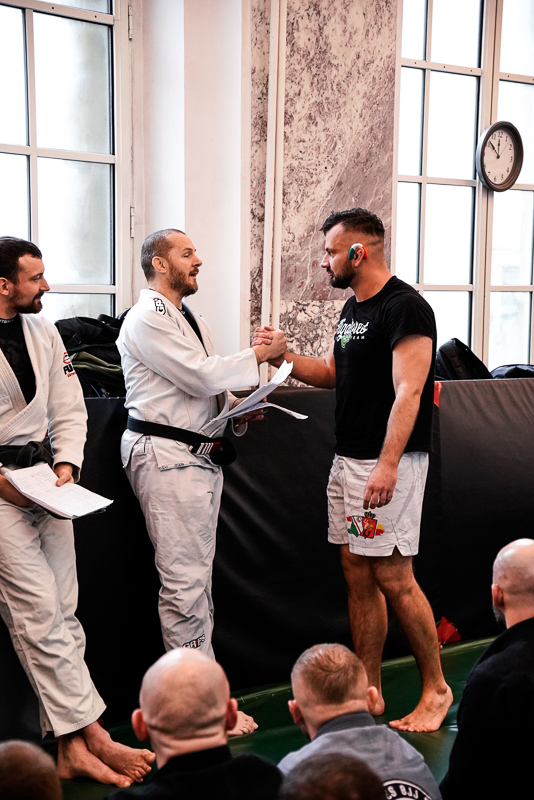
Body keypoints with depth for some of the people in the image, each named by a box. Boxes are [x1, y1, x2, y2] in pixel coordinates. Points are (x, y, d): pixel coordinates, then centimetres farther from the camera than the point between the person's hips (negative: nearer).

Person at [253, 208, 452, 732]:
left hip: (389, 463, -9)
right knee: (357, 574, 10)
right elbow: (332, 374, 25)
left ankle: (435, 689, 10)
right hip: (347, 459, 9)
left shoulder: (404, 308, -13)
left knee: (391, 575, -5)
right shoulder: (352, 308, 16)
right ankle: (368, 693, 19)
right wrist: (282, 356, 9)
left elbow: (408, 392, -20)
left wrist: (387, 466, -26)